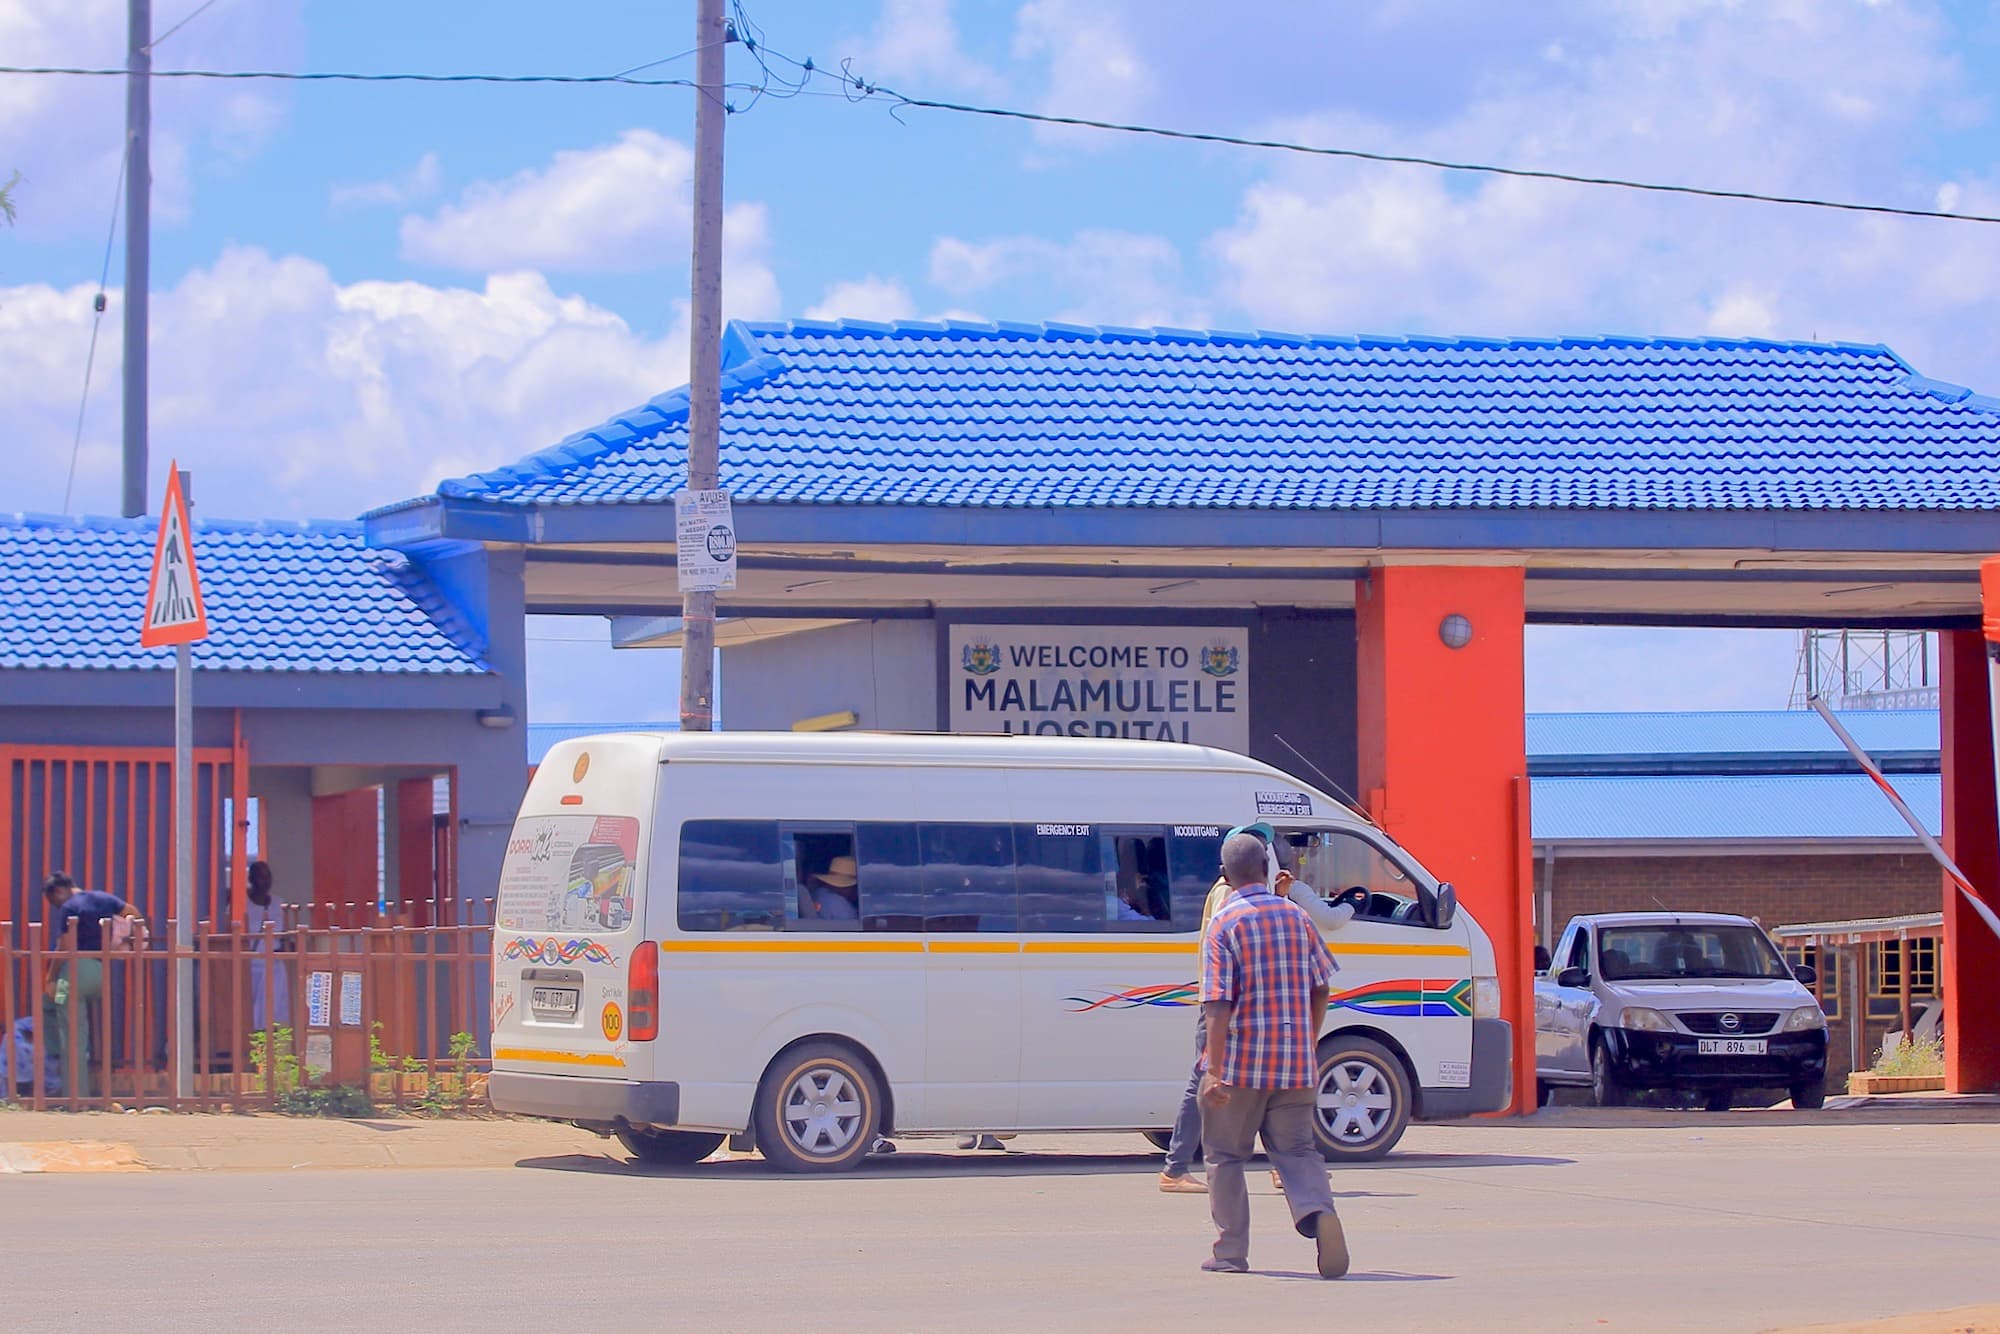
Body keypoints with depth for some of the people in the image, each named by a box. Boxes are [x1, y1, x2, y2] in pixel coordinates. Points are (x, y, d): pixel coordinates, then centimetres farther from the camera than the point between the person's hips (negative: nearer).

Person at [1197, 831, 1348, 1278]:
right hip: (1295, 1064, 4)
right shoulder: (1297, 917, 7)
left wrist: (1215, 1070, -18)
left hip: (1240, 1063, -4)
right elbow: (1321, 989, 12)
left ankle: (1231, 1253, 12)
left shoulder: (1224, 925, -8)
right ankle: (1320, 1212, -19)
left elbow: (1218, 1003, -16)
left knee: (1225, 1156, 11)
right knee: (1296, 1150, 10)